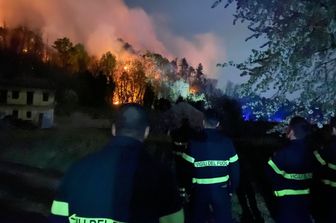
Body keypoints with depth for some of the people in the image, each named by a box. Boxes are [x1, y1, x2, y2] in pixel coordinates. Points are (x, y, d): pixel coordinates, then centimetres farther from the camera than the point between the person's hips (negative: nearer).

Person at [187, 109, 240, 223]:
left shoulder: (195, 143, -11)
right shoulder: (227, 142, -5)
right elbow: (235, 168, -3)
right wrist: (231, 189, 8)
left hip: (200, 190, -1)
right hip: (221, 189, 1)